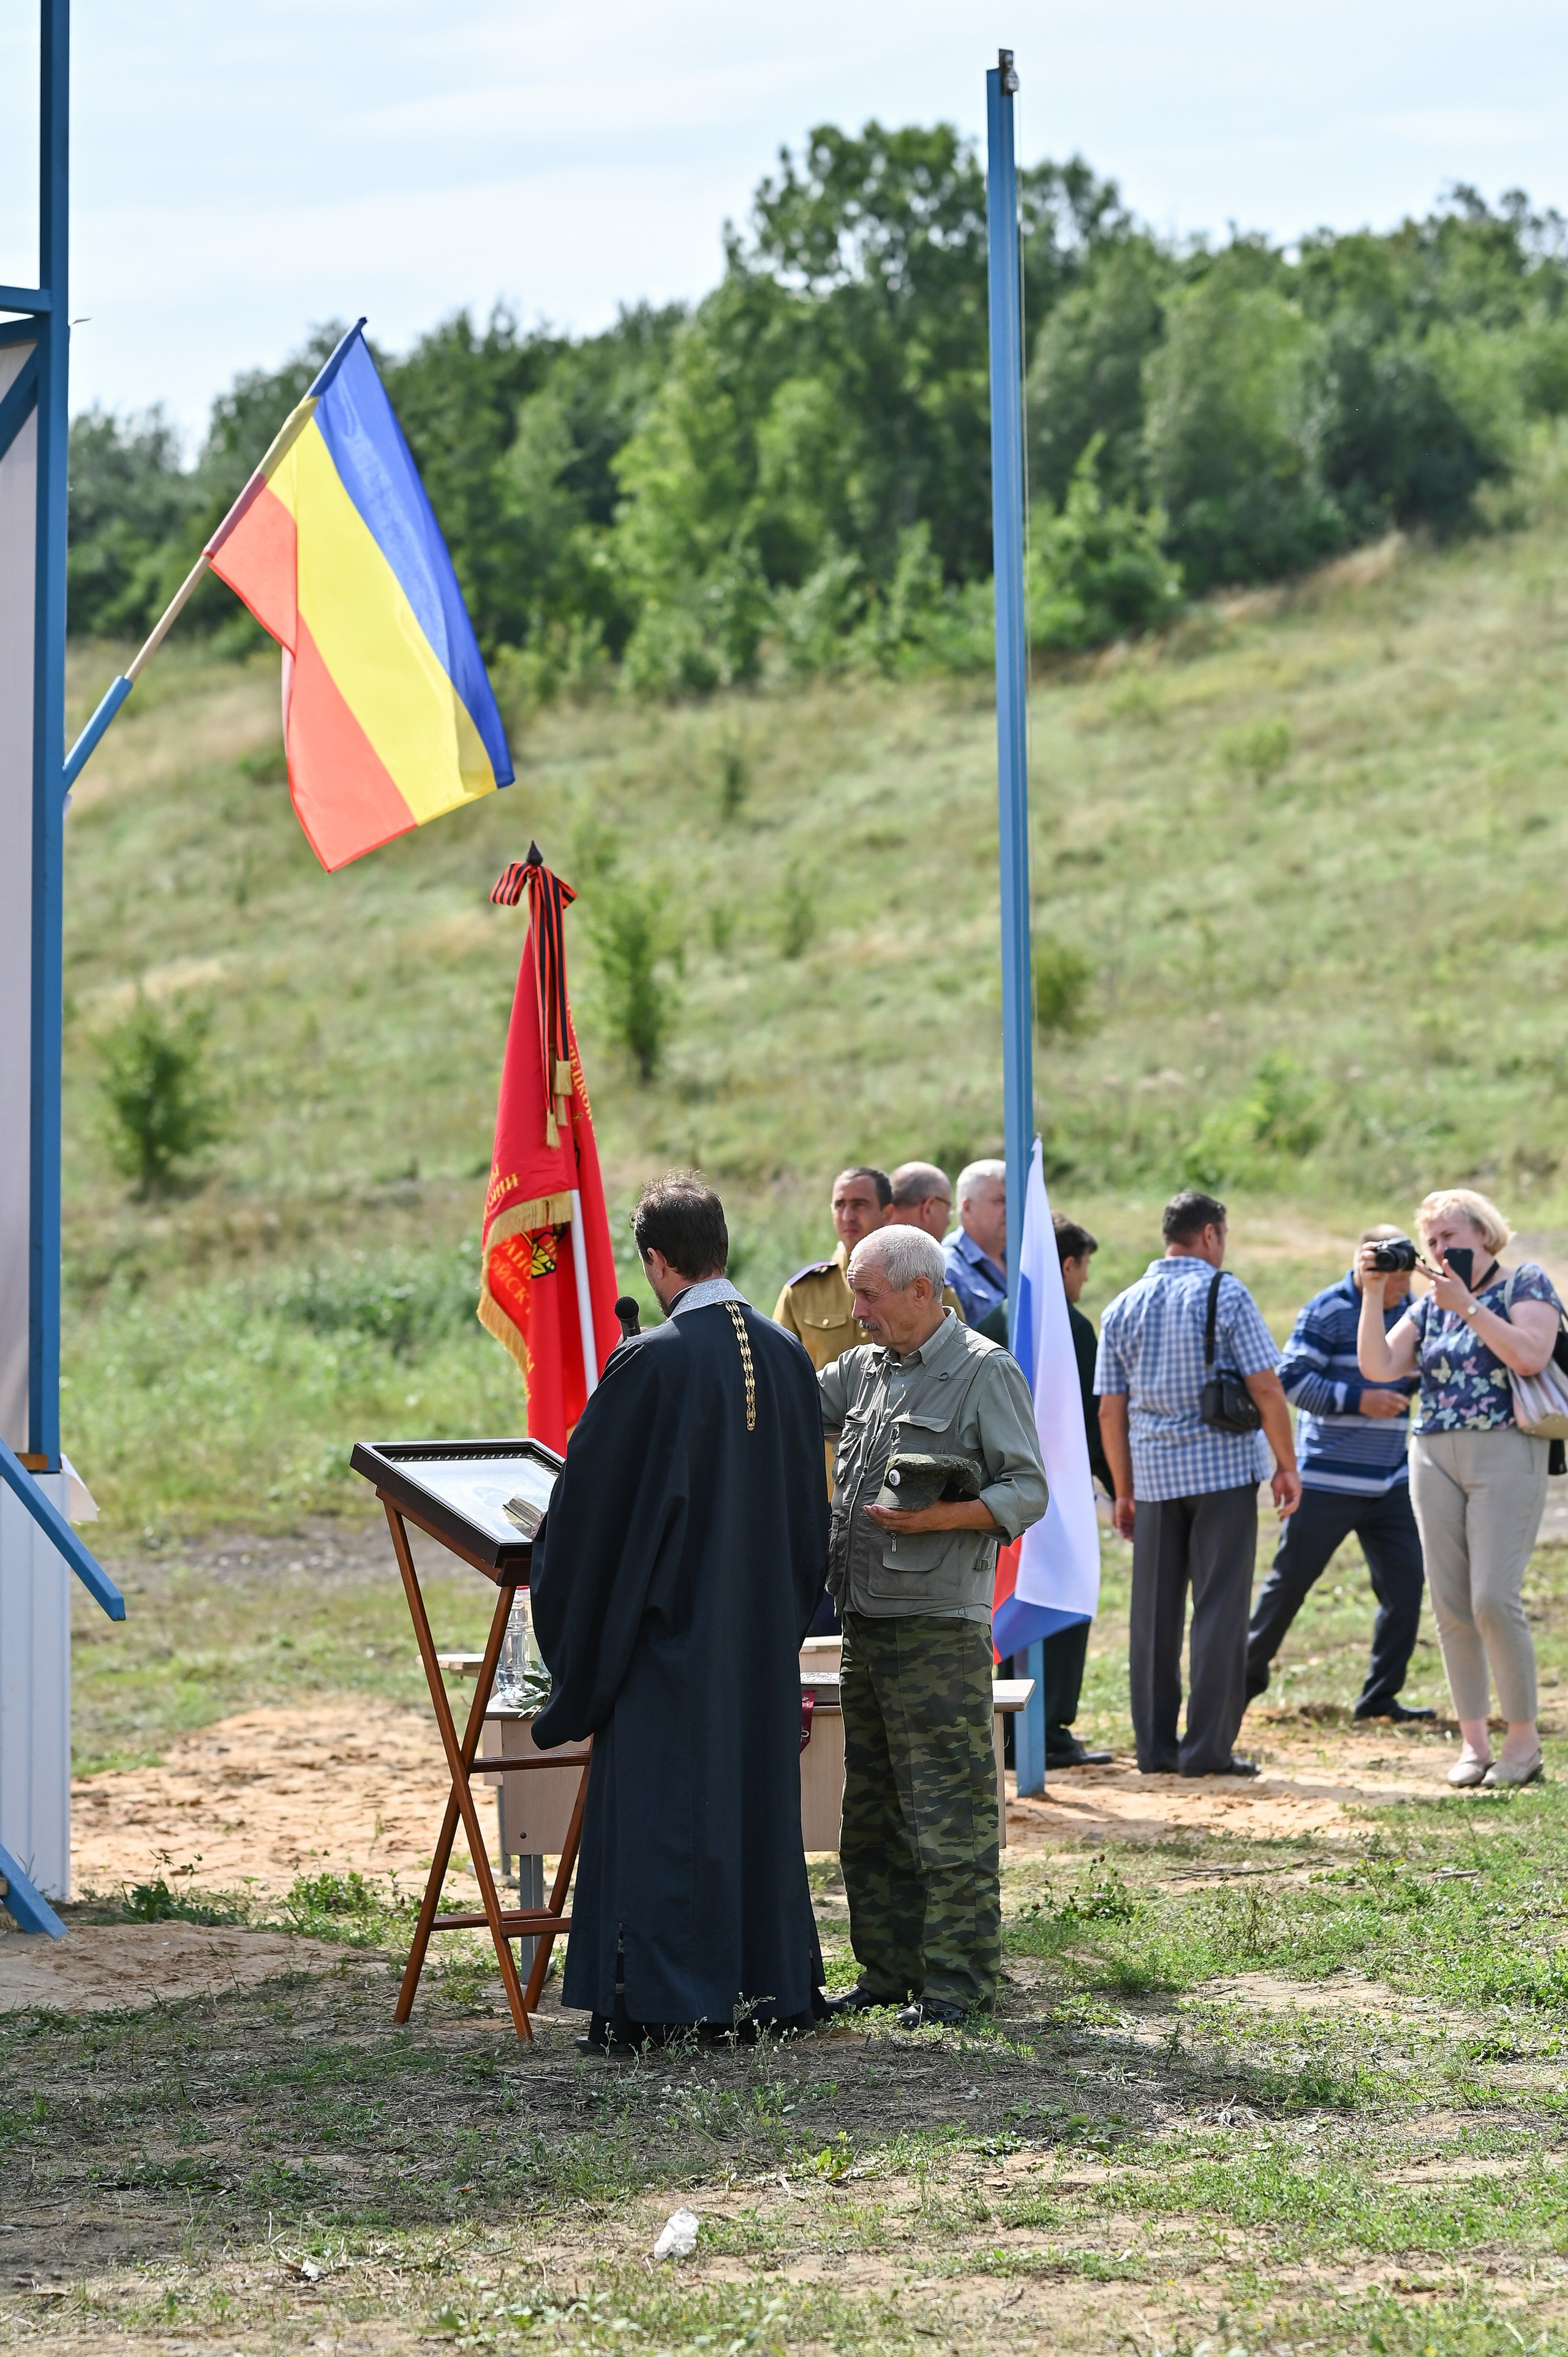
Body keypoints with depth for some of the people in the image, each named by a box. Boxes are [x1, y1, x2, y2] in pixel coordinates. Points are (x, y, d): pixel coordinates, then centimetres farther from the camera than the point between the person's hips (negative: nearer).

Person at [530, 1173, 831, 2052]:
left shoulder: (650, 1363, -16)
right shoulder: (789, 1357, 2)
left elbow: (589, 1500, -9)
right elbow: (811, 1508, 10)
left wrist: (570, 1621, 7)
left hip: (669, 1628, -6)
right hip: (766, 1630, 6)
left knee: (660, 1809, 0)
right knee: (759, 1797, 13)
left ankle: (654, 2004, 0)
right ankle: (769, 1986, 19)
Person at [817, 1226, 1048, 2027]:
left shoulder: (986, 1373, -6)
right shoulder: (864, 1369, 16)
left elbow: (1027, 1493, -8)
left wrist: (936, 1518, -20)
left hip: (939, 1629, -8)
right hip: (864, 1624, 8)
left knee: (949, 1809, -6)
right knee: (871, 1812, 12)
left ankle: (958, 1979, -2)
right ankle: (890, 1971, 20)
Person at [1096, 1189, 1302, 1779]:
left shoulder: (1124, 1307, 8)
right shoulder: (1226, 1295, -5)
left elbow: (1110, 1409, 8)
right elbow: (1265, 1387, -9)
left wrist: (1123, 1489, 14)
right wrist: (1287, 1465, -1)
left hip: (1154, 1475, 4)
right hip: (1223, 1470, -4)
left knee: (1154, 1614, 9)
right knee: (1220, 1611, -1)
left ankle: (1155, 1746, 10)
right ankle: (1208, 1748, -4)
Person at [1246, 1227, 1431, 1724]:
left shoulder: (1411, 1310, 9)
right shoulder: (1328, 1311, -9)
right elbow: (1291, 1379, -13)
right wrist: (1359, 1400, -21)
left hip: (1391, 1483, 5)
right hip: (1328, 1479, -5)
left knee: (1405, 1584, -3)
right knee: (1291, 1580, 3)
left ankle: (1380, 1696, 4)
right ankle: (1250, 1671, 20)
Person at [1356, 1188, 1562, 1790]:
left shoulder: (1525, 1284, 3)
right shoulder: (1429, 1306, 17)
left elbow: (1530, 1355, -14)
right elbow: (1378, 1368, 6)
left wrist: (1467, 1306, -14)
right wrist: (1372, 1293, -2)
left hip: (1505, 1453, -5)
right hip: (1434, 1459, 5)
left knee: (1494, 1598, -14)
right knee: (1450, 1604, 1)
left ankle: (1524, 1739, -3)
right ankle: (1473, 1742, 7)